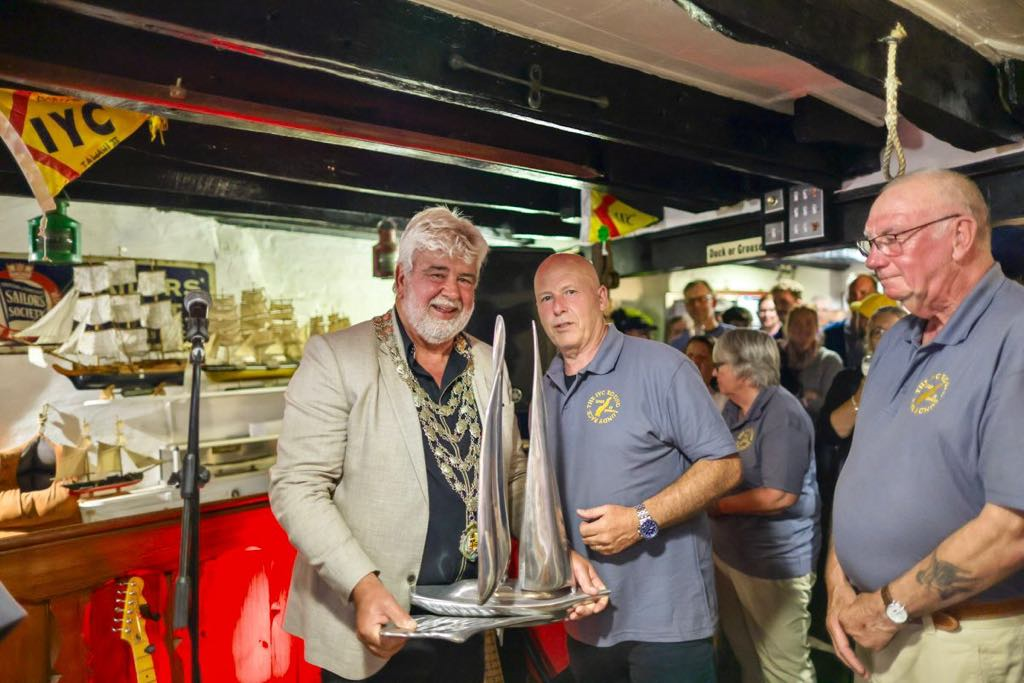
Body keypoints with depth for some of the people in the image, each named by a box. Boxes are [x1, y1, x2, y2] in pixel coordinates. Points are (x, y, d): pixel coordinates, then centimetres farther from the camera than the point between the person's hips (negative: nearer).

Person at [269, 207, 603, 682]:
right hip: (372, 631, -4)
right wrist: (363, 586, -25)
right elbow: (297, 487, -15)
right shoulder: (336, 357, -12)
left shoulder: (489, 364, 5)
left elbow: (514, 480, 9)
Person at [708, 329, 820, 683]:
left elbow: (779, 496, -27)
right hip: (728, 551, 9)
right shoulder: (732, 409, 7)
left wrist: (719, 505, -16)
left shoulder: (782, 414, -21)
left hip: (775, 560, -9)